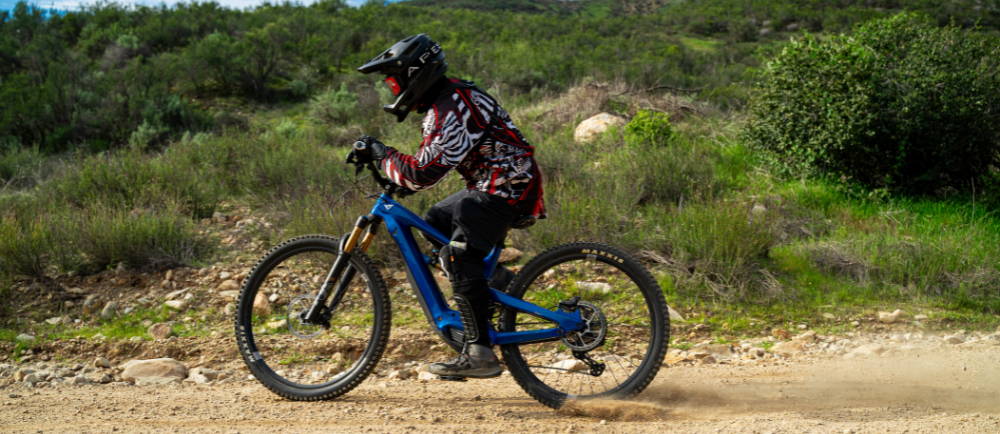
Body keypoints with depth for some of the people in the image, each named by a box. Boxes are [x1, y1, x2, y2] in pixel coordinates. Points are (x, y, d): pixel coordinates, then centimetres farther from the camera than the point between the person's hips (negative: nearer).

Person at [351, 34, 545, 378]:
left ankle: (479, 353, -18)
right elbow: (431, 160, 23)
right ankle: (495, 278, 16)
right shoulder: (448, 97, 13)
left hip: (508, 191, -11)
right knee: (434, 224, 14)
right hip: (488, 186, 11)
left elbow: (423, 174, -24)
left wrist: (380, 154, -12)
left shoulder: (449, 111, -20)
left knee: (459, 254, -18)